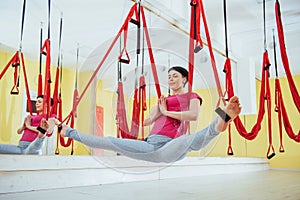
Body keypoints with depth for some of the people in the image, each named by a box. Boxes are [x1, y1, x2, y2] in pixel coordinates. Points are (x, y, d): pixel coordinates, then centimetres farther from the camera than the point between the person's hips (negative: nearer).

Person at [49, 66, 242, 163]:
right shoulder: (164, 99, 28)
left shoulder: (191, 96, 11)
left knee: (192, 140, -40)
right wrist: (160, 109, 10)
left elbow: (194, 115, -12)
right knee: (109, 142, 6)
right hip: (150, 145, 6)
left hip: (170, 147, -6)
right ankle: (68, 131, 15)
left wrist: (167, 112, -3)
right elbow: (147, 121, 23)